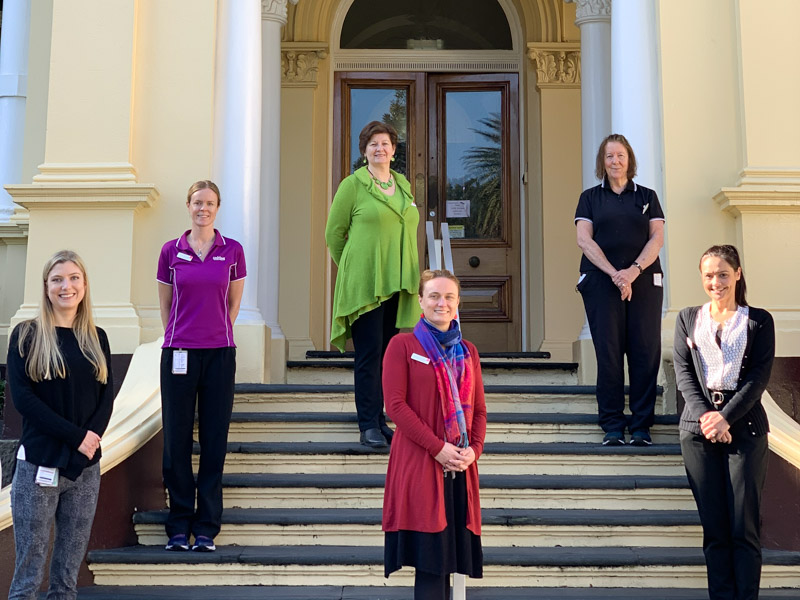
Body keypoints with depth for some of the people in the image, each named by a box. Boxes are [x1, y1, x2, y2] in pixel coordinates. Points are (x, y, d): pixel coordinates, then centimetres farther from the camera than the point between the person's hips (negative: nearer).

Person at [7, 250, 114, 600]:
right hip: (39, 464, -3)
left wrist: (93, 435, -12)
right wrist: (76, 436, -14)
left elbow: (106, 396, 7)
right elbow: (22, 397, -9)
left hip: (86, 466, 4)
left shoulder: (97, 338, 11)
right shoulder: (26, 335, -1)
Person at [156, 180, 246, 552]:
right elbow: (165, 305, 12)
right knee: (177, 439, 3)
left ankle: (206, 529, 10)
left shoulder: (232, 251, 3)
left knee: (214, 440, 2)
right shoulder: (171, 251, 4)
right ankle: (179, 527, 14)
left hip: (219, 353, 0)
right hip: (178, 352, 0)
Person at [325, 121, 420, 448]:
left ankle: (380, 419, 17)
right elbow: (334, 233, 3)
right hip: (365, 284, -5)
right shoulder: (353, 185, -2)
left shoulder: (403, 185, 15)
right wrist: (352, 270, 8)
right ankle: (368, 427, 0)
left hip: (398, 285, 5)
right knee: (369, 353, -5)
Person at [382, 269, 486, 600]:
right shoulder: (403, 345, 0)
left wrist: (474, 448, -4)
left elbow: (478, 409, 15)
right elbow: (395, 404, -8)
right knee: (431, 559, -7)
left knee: (448, 557, 7)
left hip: (459, 469, 5)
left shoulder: (467, 351, 16)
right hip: (419, 465, -5)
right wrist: (438, 448, -14)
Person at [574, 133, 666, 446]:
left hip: (644, 281, 1)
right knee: (608, 352, -4)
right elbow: (584, 239, 0)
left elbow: (657, 238, 5)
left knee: (645, 352, -4)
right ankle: (612, 427, 1)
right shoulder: (590, 197, 12)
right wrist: (615, 274, -12)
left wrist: (634, 270, -13)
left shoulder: (647, 196, 15)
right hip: (601, 282, -1)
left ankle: (641, 426, 2)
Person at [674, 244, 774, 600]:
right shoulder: (688, 319, 14)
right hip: (698, 430, 2)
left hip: (745, 428, -2)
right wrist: (705, 415, -10)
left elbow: (759, 375, -1)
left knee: (744, 526, -5)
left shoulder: (759, 321, 7)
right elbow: (682, 372, 5)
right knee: (714, 526, 3)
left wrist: (725, 417, -13)